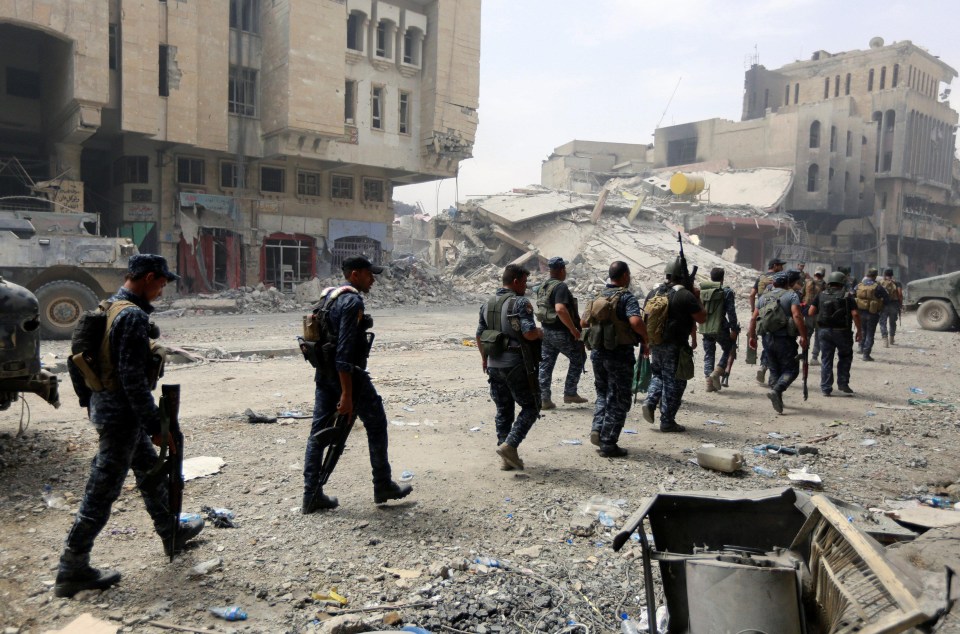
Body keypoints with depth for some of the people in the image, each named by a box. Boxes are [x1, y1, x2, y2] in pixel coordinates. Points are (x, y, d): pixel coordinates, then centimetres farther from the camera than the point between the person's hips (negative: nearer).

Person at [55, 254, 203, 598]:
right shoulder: (134, 317, -21)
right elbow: (133, 379, -24)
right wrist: (156, 426, -20)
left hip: (104, 403, 10)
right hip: (120, 412, -10)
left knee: (150, 469, 22)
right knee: (102, 491, 0)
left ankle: (172, 532, 37)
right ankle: (72, 570, 12)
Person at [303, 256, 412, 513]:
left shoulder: (328, 297, 13)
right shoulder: (352, 301, -17)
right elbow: (345, 350, -24)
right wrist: (347, 395, -25)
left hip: (323, 373, 9)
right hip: (347, 373, -9)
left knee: (319, 431, 8)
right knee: (376, 424, 7)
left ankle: (312, 496, 12)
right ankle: (383, 487, 17)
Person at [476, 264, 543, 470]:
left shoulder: (487, 304, 10)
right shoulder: (520, 303, -12)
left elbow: (479, 335, 15)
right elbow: (529, 333, -23)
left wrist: (484, 358, 28)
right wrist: (540, 333, -1)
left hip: (493, 364, 7)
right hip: (515, 364, -7)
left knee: (503, 410, 15)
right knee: (531, 407, 7)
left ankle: (507, 458, 18)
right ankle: (509, 445, -6)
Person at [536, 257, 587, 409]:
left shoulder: (542, 287, 9)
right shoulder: (561, 286, -18)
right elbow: (560, 309, -32)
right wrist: (573, 328, -25)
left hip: (546, 331, 8)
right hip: (562, 332, -8)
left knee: (545, 365, 10)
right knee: (578, 359, 11)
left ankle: (543, 399, 10)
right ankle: (570, 393, 13)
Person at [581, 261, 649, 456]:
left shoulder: (599, 297, 8)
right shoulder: (627, 298, -13)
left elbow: (584, 323, 15)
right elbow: (635, 321, -30)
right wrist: (645, 337, -13)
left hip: (598, 352, 6)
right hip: (620, 354, -6)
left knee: (603, 394, 22)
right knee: (618, 400, 4)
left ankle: (597, 430, 6)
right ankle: (608, 444, 6)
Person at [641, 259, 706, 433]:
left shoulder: (653, 293, 6)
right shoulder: (685, 295, -13)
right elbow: (701, 318, -7)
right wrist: (697, 298, 5)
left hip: (655, 344, 5)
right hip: (675, 347, -5)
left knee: (658, 375, 24)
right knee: (673, 382, 4)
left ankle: (649, 402, 3)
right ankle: (667, 421, 8)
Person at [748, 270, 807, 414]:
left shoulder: (764, 297, 12)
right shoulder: (791, 295, -5)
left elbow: (753, 318, 11)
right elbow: (797, 316, -18)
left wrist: (752, 336, 19)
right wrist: (803, 336, -16)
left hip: (767, 338, 6)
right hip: (785, 338, -6)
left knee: (774, 370, 17)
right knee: (791, 370, 1)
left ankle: (777, 399, 19)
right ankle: (776, 390, -21)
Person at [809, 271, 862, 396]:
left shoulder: (820, 296, 5)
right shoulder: (847, 297, -1)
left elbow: (811, 312, -3)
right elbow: (855, 314, -10)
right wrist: (859, 331, -3)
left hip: (824, 331, 2)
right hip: (842, 331, -2)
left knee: (826, 359, 8)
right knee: (845, 357, 17)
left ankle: (826, 388, 7)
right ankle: (843, 384, 13)